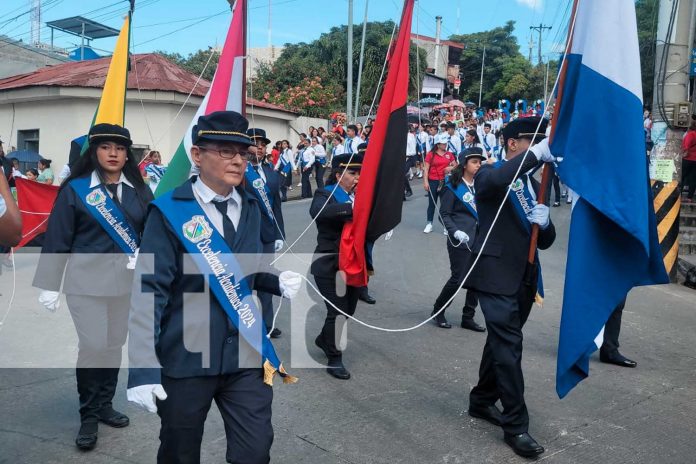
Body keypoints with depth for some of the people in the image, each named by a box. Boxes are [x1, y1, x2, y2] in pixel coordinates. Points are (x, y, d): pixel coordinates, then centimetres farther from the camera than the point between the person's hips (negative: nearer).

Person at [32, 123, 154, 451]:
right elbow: (57, 239, -5)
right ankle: (88, 415, 15)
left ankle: (105, 405, 29)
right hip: (86, 281, -3)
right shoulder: (75, 189, -5)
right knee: (93, 346, -4)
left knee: (114, 344, 12)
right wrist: (49, 285, -6)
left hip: (125, 281, 4)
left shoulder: (138, 191, 5)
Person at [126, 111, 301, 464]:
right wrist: (143, 368, -21)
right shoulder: (169, 211, -12)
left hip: (246, 354, 4)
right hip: (185, 358, -3)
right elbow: (148, 290, -16)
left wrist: (277, 281, -3)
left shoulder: (250, 208, 5)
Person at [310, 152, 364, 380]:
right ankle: (334, 359, 13)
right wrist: (351, 207, -42)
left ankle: (324, 339, 42)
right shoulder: (325, 195, -10)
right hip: (330, 264, -6)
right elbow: (317, 211, -34)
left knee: (348, 310, 17)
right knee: (337, 311, -4)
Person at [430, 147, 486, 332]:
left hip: (479, 239, 6)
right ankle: (438, 311, 19)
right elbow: (444, 214, -8)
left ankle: (468, 317, 19)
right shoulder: (453, 187, -6)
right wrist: (455, 232, -21)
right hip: (460, 241, -6)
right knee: (458, 278, -3)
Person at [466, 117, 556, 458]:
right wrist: (536, 153, -34)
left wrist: (544, 222, -10)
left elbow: (545, 241, 13)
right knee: (508, 346, -8)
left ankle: (481, 401, 33)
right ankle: (516, 425, 1)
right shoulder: (488, 175, -3)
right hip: (496, 276, -7)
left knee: (501, 342, 16)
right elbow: (494, 181, -32)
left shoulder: (534, 186, 17)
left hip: (523, 278, 7)